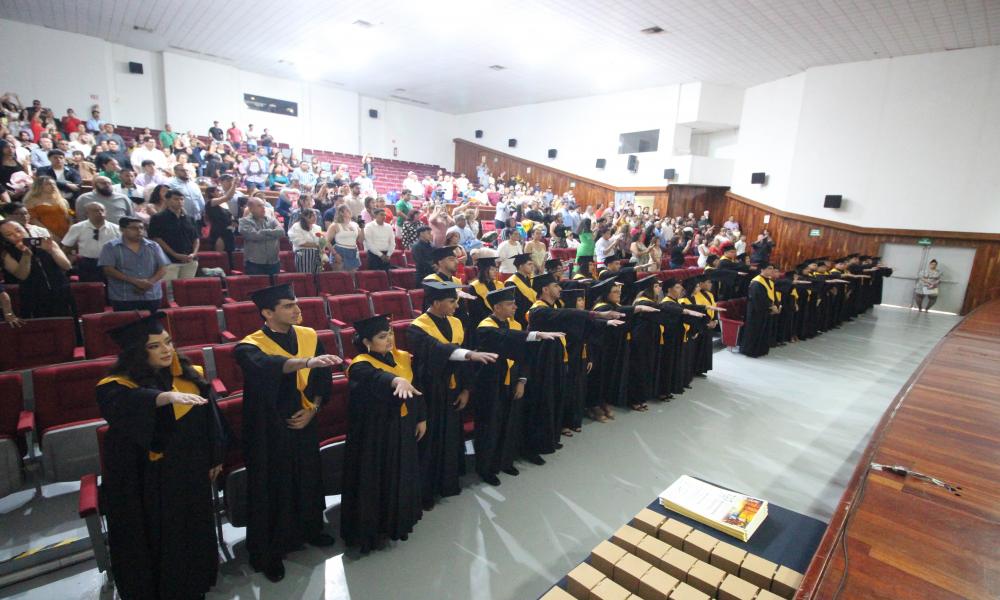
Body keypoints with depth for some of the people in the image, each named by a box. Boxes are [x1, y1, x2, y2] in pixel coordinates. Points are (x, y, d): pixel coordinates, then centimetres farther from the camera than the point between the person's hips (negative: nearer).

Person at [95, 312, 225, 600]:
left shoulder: (190, 374, -3)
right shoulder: (120, 384, -14)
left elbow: (210, 417, 5)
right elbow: (120, 404, -39)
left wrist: (215, 457, 8)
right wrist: (166, 396, -55)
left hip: (189, 473, 4)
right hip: (145, 482, -4)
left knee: (192, 533, 20)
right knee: (153, 540, 11)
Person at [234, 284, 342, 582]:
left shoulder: (309, 336, -2)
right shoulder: (250, 346, -17)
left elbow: (323, 378, 4)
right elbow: (268, 365, -41)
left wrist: (313, 409, -9)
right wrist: (307, 362, -56)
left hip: (304, 424, 5)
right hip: (269, 430, -4)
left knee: (308, 478, 18)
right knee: (272, 487, 8)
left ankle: (310, 529, 43)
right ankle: (269, 552, 29)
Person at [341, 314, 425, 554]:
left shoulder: (403, 358, 0)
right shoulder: (361, 366, -19)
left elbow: (417, 388, 10)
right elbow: (375, 377, -43)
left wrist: (422, 418, 11)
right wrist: (397, 380, -63)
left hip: (402, 429, 6)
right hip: (374, 433, -6)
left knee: (401, 476, 19)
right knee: (374, 480, 5)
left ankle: (399, 519, 40)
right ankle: (370, 528, 25)